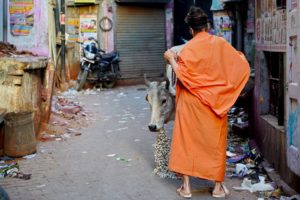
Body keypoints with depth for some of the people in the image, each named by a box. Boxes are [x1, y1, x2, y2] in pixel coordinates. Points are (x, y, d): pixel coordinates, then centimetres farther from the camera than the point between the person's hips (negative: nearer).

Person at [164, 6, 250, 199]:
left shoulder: (189, 48, -9)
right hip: (216, 101, 2)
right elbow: (242, 65, 3)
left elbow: (183, 74, -16)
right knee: (215, 142, 10)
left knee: (187, 140, 7)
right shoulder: (221, 43, 0)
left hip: (192, 102, -2)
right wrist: (239, 54, 24)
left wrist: (171, 59, -2)